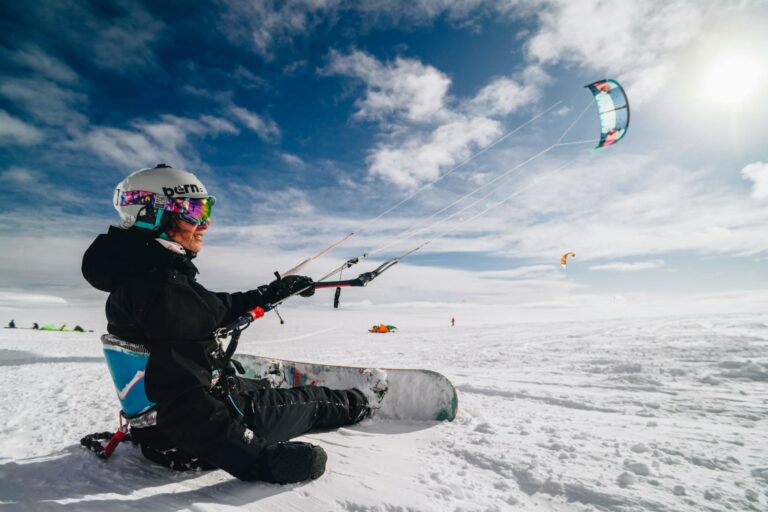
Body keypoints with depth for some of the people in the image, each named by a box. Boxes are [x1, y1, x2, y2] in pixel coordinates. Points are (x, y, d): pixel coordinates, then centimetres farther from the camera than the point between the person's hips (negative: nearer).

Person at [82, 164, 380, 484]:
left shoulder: (139, 274, 2)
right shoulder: (162, 287, -31)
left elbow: (213, 308, 13)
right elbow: (184, 404, -34)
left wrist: (275, 291, 17)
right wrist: (260, 460, -32)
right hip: (191, 441, -9)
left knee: (267, 388, 28)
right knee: (309, 400, 13)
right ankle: (359, 405, 41)